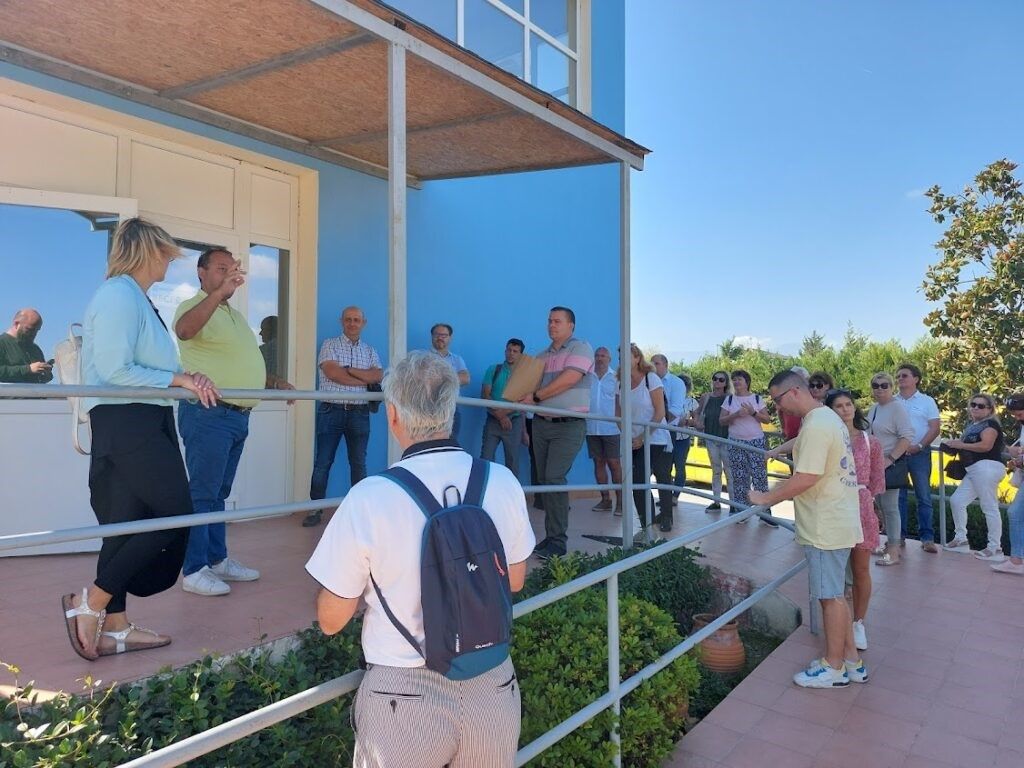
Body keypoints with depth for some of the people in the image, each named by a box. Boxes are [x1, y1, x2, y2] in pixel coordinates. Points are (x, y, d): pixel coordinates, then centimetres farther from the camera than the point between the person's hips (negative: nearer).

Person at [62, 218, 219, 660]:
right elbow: (115, 371, -19)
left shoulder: (134, 298, 18)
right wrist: (177, 379, -14)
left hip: (144, 421, 10)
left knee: (129, 523, 11)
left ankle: (113, 628, 18)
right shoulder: (120, 295, -12)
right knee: (175, 512, -6)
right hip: (126, 421, -10)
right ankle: (91, 602, 2)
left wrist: (185, 379, 4)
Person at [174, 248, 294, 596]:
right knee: (202, 493, -3)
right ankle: (193, 570, 5)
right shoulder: (193, 306, -5)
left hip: (238, 416, 8)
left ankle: (217, 559, 24)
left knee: (219, 492, 15)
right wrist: (220, 292, -39)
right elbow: (184, 329, -30)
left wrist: (275, 382, 14)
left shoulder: (236, 316, 21)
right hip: (208, 414, -8)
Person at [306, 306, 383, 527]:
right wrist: (364, 380, -7)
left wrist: (349, 370, -12)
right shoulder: (330, 344, 5)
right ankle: (316, 509, 8)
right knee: (322, 462, -1)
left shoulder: (370, 351, 14)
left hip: (359, 412, 2)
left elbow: (378, 376, -4)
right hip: (331, 411, -2)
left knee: (359, 463, 6)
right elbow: (332, 372, -12)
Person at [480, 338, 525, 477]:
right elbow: (485, 395, -1)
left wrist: (504, 412, -15)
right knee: (486, 458, -4)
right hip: (493, 420, 1)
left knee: (512, 461, 3)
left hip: (514, 422, 0)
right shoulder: (494, 369, 5)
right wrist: (500, 416, -10)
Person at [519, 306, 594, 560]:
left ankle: (558, 541, -7)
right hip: (541, 424, 7)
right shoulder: (541, 356, 17)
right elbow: (530, 384, 17)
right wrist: (523, 400, -7)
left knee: (554, 478, -15)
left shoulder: (580, 348, -4)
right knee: (544, 479, 7)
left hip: (569, 425, -7)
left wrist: (536, 396, -10)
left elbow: (568, 380, -16)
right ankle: (552, 536, 16)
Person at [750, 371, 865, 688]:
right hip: (838, 521, 10)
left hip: (826, 527, -10)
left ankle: (834, 667, 16)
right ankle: (852, 661, 28)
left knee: (830, 596, 2)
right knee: (834, 595, 18)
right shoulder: (829, 418, 13)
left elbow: (806, 479, -25)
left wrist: (766, 498, -17)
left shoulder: (815, 426, -21)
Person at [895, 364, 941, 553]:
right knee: (898, 496, 6)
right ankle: (899, 535, 12)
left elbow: (935, 427, -4)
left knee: (924, 496, -2)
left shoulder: (926, 401, 3)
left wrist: (919, 446, -14)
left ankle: (927, 537, 1)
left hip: (919, 454, -3)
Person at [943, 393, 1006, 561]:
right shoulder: (972, 425, 22)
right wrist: (953, 445, 0)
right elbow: (966, 445, 21)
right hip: (974, 471, 10)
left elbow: (986, 445, -19)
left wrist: (960, 445, -12)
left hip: (986, 467, -10)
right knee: (956, 500, 8)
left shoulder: (990, 424, -5)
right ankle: (960, 538, 18)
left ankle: (995, 548, -3)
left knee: (989, 507, -7)